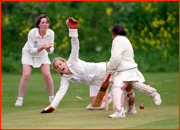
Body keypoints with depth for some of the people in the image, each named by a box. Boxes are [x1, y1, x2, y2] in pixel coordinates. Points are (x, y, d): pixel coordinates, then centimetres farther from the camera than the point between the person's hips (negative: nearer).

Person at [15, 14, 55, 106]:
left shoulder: (51, 33, -18)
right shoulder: (32, 33, -27)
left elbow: (51, 51, -11)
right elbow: (32, 50, -22)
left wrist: (48, 48, -35)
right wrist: (42, 47, -39)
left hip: (42, 55, 3)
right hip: (29, 54, -3)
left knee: (47, 75, -12)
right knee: (26, 75, -17)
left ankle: (51, 98, 2)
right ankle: (19, 99, -6)